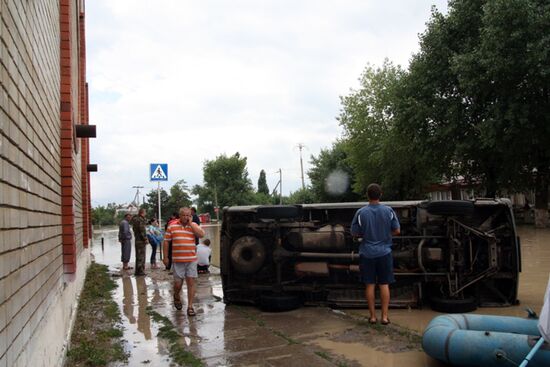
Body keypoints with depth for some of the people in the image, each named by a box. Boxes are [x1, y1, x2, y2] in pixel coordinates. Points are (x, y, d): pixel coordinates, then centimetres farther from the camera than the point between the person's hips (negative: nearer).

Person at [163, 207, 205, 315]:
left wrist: (190, 223, -10)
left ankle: (190, 306, 9)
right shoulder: (172, 226, 3)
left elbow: (201, 234, -13)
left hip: (191, 260, 1)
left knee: (191, 282, 0)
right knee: (178, 283, 4)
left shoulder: (193, 225, 5)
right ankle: (176, 297, 36)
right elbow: (166, 242, 7)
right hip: (177, 260, 0)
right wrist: (165, 257, 4)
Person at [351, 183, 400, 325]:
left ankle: (372, 316, 14)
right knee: (384, 285, 8)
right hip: (384, 252, 1)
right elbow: (397, 231, 1)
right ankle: (384, 316, 11)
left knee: (370, 285, 7)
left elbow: (355, 233, -3)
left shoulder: (361, 213, -8)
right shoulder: (389, 211, -5)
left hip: (367, 254, -1)